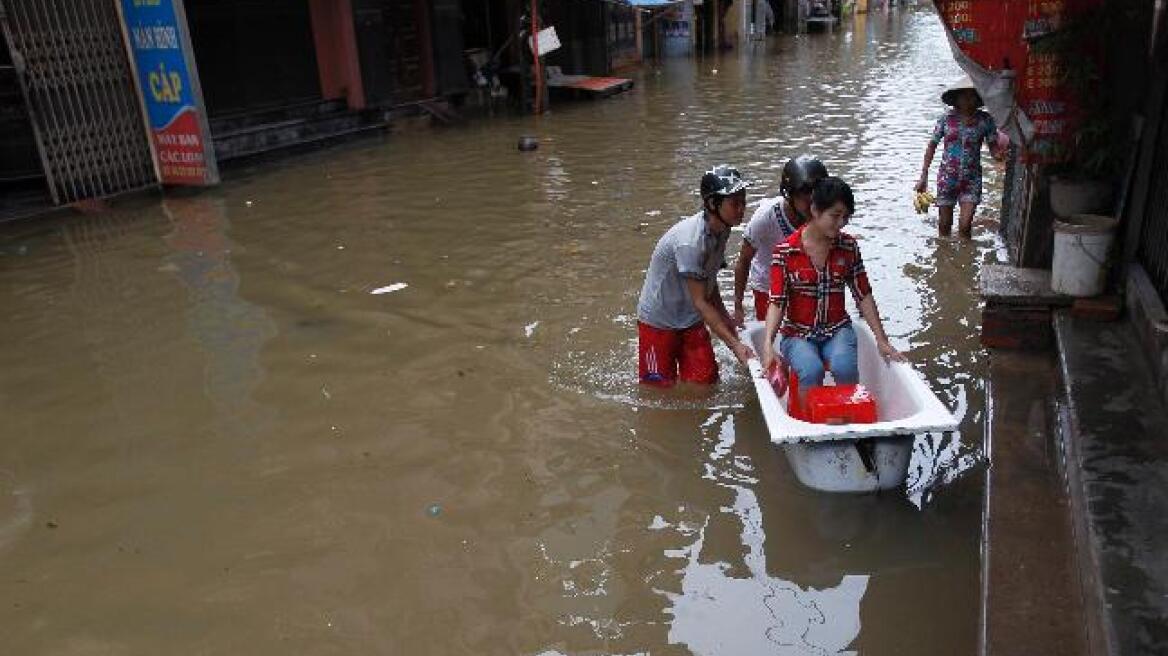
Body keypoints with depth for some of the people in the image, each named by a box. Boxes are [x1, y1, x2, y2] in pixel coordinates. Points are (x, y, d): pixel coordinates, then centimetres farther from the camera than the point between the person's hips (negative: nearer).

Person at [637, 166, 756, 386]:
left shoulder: (722, 230, -5)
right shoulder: (690, 241, -31)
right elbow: (700, 302, -28)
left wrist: (726, 320, 3)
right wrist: (734, 345, -28)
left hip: (691, 319, 7)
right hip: (658, 320, -7)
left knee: (705, 382, 5)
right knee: (661, 386, 3)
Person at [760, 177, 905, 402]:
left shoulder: (848, 246, 1)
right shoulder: (785, 251, -9)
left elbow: (863, 296, 5)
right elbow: (777, 302, -13)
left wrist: (882, 341, 1)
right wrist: (768, 343, -28)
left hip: (837, 329, 2)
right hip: (798, 333, -2)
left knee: (845, 367, -29)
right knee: (812, 371, -32)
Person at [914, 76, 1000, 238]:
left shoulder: (985, 120, -2)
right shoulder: (946, 118, -2)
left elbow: (993, 147, 1)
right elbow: (932, 146, 5)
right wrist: (923, 176, 2)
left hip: (972, 178, 0)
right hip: (947, 176, 1)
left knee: (965, 226, -10)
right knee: (944, 225, 8)